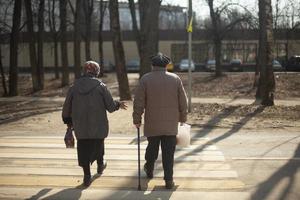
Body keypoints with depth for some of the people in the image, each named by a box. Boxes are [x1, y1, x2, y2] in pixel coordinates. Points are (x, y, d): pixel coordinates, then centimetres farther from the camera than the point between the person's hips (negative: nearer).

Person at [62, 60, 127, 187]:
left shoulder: (74, 87, 0)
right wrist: (118, 104, 11)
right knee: (98, 144, 22)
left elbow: (66, 109, 5)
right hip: (98, 126, -1)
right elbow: (111, 106, -10)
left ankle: (87, 176, 6)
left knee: (83, 149, 7)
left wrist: (68, 122, 19)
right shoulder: (100, 86, -9)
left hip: (80, 127, 1)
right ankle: (100, 165, 43)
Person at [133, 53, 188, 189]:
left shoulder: (145, 79, -6)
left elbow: (138, 102, -5)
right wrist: (182, 117, 15)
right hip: (171, 124, 0)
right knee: (168, 153, 5)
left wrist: (137, 119, 6)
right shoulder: (175, 79, -1)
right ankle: (168, 180, 8)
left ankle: (149, 170, 39)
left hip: (152, 124, 0)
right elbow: (183, 102, 2)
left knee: (152, 148, 20)